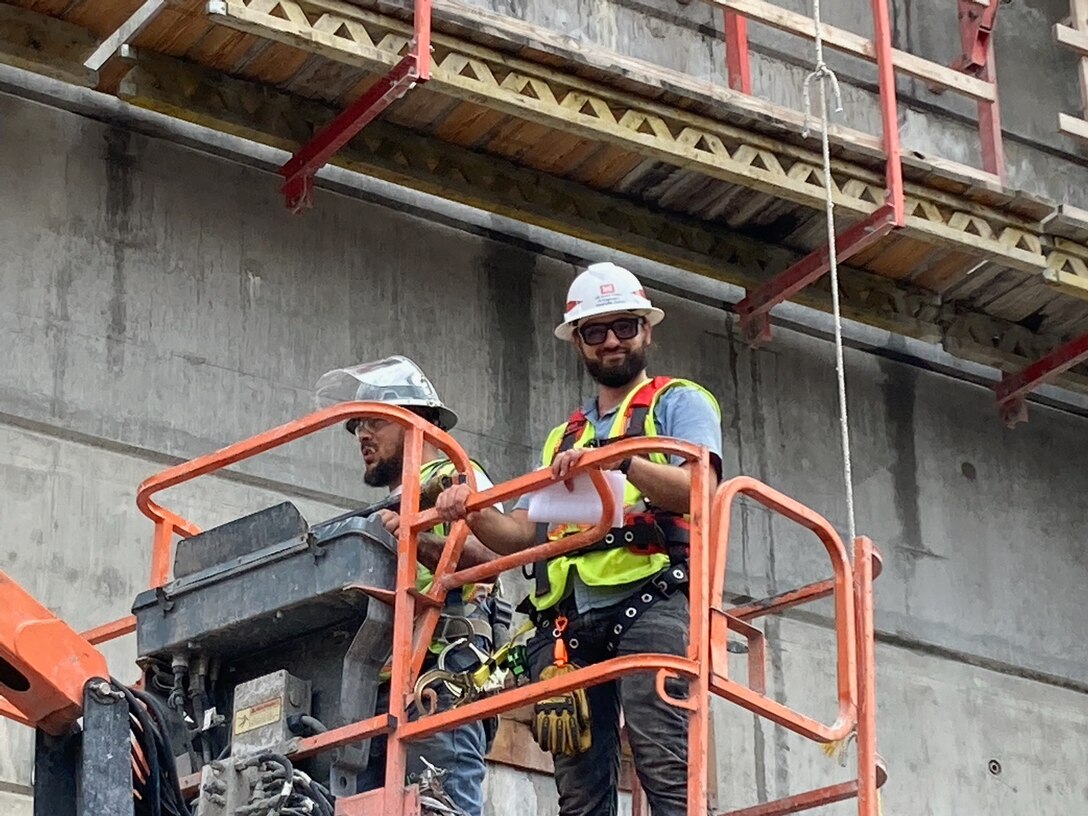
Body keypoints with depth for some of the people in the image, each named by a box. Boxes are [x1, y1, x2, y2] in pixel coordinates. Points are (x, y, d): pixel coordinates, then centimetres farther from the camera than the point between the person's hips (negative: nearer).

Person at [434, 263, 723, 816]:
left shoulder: (680, 402, 14)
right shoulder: (563, 439, 32)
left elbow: (697, 489, -7)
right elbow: (523, 534, 21)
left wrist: (617, 459, -22)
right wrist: (473, 514, 0)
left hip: (648, 605, -5)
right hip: (569, 622, 6)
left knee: (667, 770, -20)